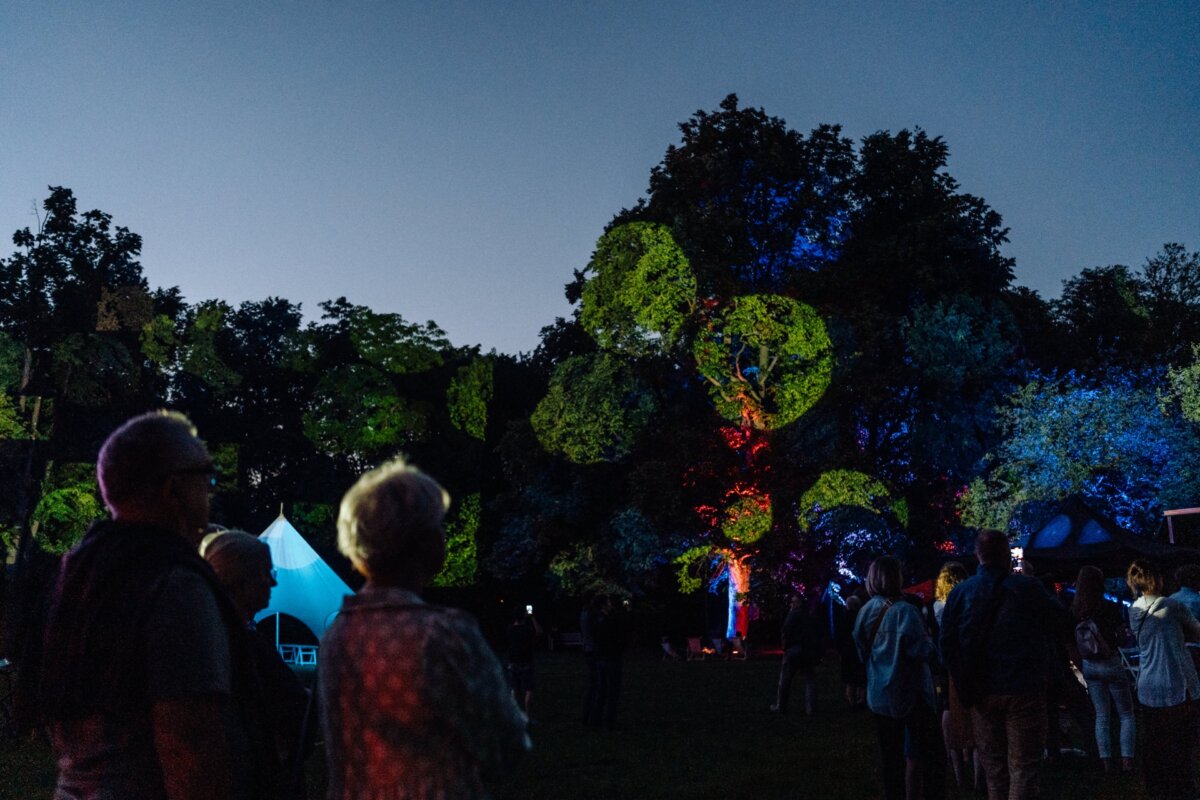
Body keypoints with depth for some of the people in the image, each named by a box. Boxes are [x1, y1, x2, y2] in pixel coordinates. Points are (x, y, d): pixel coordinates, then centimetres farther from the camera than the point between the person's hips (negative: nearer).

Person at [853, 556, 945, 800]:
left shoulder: (866, 611, 4)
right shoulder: (904, 611, -16)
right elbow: (920, 652, -18)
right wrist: (928, 640, 1)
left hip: (879, 694, 6)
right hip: (909, 692, -6)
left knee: (891, 757, 11)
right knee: (932, 755, 0)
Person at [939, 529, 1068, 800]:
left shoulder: (959, 593, -1)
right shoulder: (1027, 588, -10)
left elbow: (948, 645, -2)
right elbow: (1060, 624, 1)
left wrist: (966, 689, 7)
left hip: (982, 694, 3)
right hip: (1023, 691, -3)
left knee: (993, 766, 14)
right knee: (1023, 766, 2)